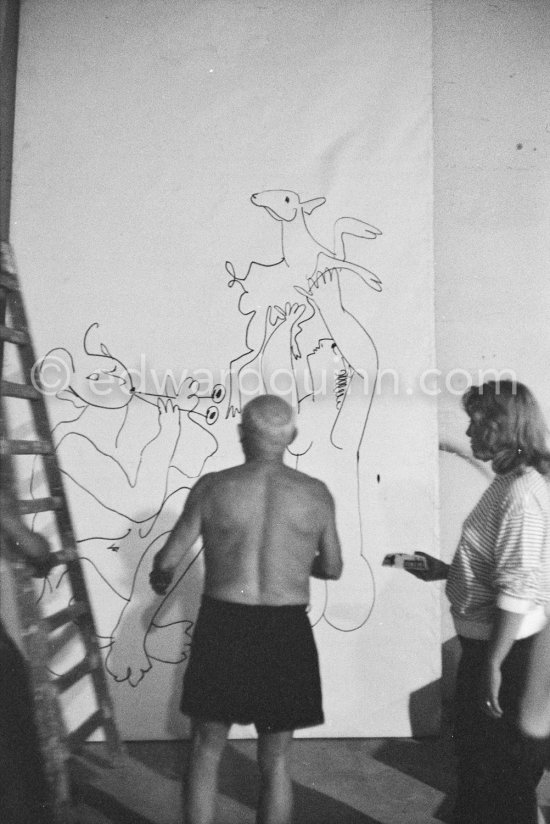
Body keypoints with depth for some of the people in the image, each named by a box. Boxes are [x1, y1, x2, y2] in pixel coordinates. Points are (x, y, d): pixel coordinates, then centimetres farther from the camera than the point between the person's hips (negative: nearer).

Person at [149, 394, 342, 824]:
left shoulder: (212, 487, -8)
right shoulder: (316, 494, -4)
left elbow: (168, 559, -2)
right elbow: (333, 568, 7)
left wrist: (161, 577, 21)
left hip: (223, 627, -1)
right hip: (287, 633, 1)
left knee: (207, 749, 20)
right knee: (275, 760, 18)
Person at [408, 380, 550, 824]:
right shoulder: (508, 483, 6)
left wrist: (493, 663, -21)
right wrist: (443, 569, 9)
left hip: (505, 646, -9)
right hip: (485, 639, 9)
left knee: (500, 759, 9)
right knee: (476, 746, 23)